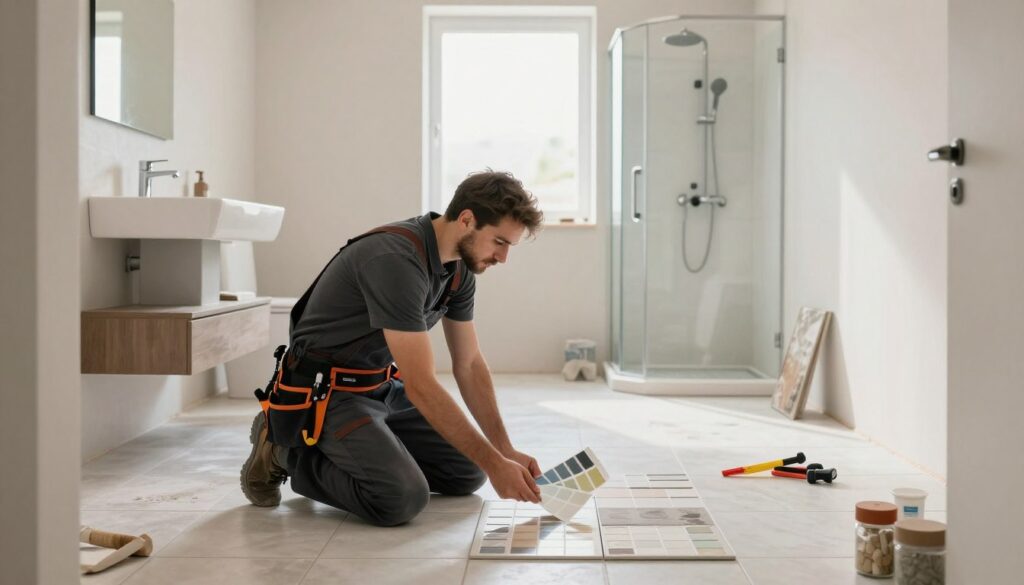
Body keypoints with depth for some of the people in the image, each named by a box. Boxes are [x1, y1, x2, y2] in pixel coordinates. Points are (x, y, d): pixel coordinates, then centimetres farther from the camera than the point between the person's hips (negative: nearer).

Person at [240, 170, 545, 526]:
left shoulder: (459, 267, -1)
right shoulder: (397, 259, -30)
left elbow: (469, 365, 5)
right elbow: (420, 386, -31)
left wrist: (505, 450, -3)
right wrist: (494, 463, -27)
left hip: (383, 388, 9)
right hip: (327, 393, -9)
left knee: (467, 473, 7)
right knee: (404, 497, -27)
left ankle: (348, 452, 16)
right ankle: (286, 453, -3)